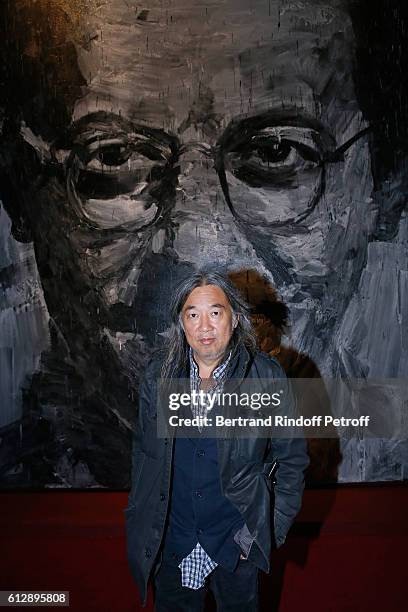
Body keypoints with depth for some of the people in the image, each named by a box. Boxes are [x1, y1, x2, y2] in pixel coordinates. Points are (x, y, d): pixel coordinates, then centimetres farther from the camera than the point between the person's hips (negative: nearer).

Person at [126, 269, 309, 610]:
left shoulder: (267, 377, -14)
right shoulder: (158, 376, -6)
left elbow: (292, 459, -5)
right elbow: (144, 451, 5)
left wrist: (275, 528, -7)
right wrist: (139, 516, 6)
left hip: (237, 542, -1)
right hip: (171, 543, 2)